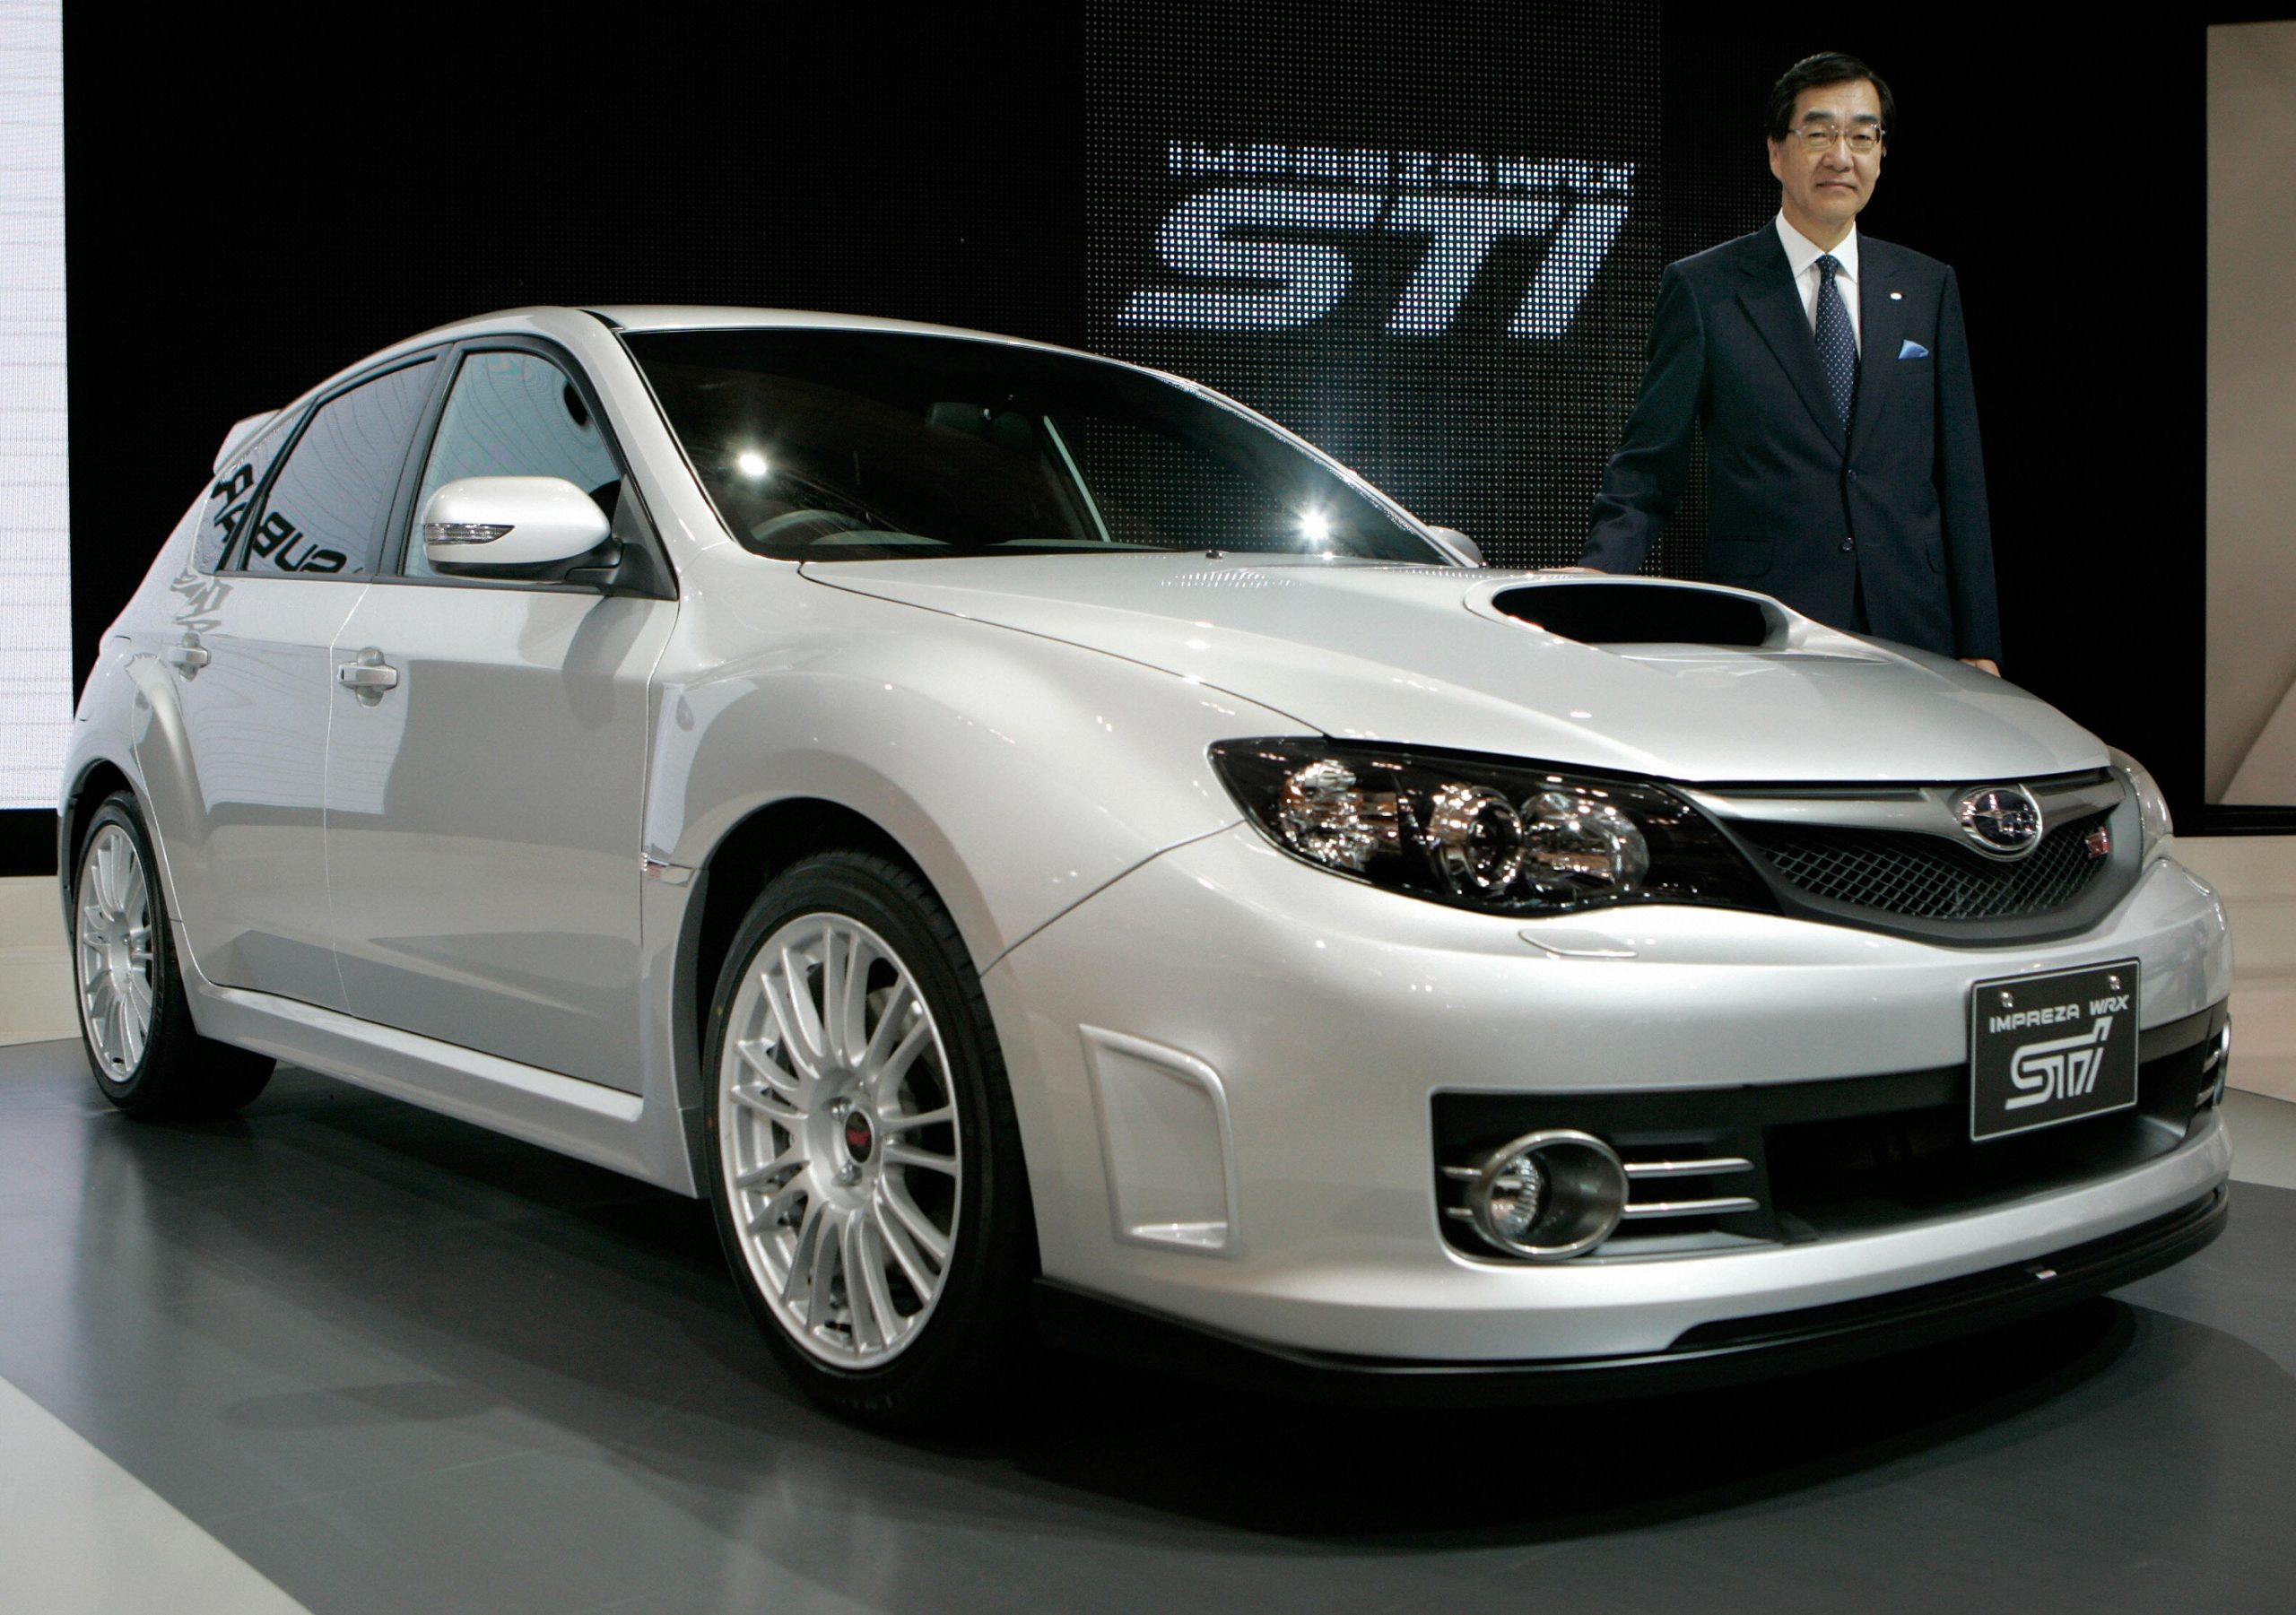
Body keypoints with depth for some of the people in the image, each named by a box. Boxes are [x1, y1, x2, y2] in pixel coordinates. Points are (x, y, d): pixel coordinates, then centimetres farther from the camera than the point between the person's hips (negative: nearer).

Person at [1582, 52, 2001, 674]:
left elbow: (1960, 474, 11)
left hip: (1914, 630, 3)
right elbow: (1650, 464, 1)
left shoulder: (1928, 289, 12)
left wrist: (1979, 646, 7)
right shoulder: (1702, 289, 2)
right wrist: (1598, 569, -19)